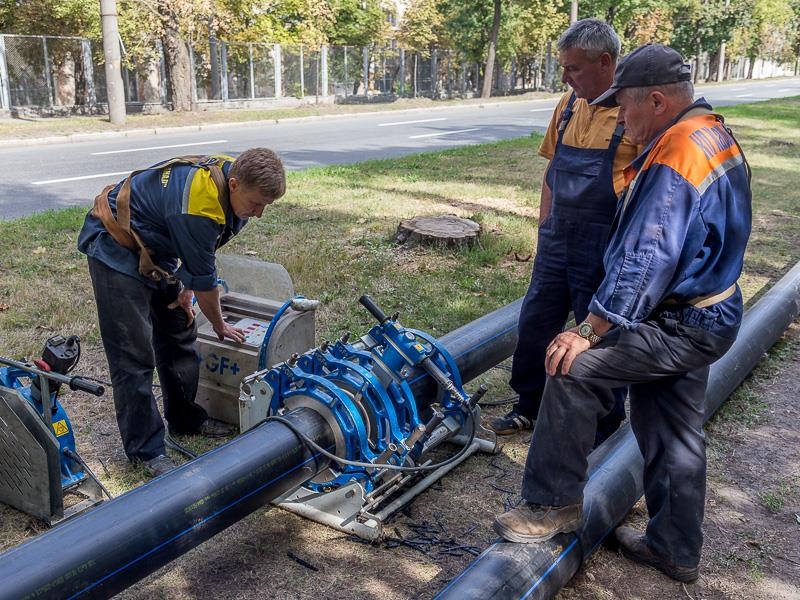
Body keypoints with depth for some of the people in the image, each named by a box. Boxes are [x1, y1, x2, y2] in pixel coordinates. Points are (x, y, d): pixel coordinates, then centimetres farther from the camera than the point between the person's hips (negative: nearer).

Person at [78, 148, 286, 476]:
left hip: (155, 249, 9)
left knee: (179, 334, 13)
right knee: (134, 355, -8)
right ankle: (145, 449, 3)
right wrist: (220, 326, -6)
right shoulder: (197, 205, -36)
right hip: (116, 249, -9)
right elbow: (204, 279, -22)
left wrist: (185, 289, 1)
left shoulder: (234, 177, -10)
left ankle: (185, 417, 30)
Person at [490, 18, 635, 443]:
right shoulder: (569, 104, 7)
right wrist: (545, 224, 13)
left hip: (605, 249, -7)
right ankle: (529, 406, 34)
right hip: (557, 241, 7)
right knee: (534, 322, 15)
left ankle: (603, 421, 27)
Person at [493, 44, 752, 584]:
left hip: (680, 326, -10)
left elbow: (644, 263, -27)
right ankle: (675, 548, 32)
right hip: (707, 316, 10)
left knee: (573, 370, -11)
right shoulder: (715, 135, 9)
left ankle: (554, 503, 2)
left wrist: (591, 333, -21)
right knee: (675, 433, 17)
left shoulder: (675, 157, -24)